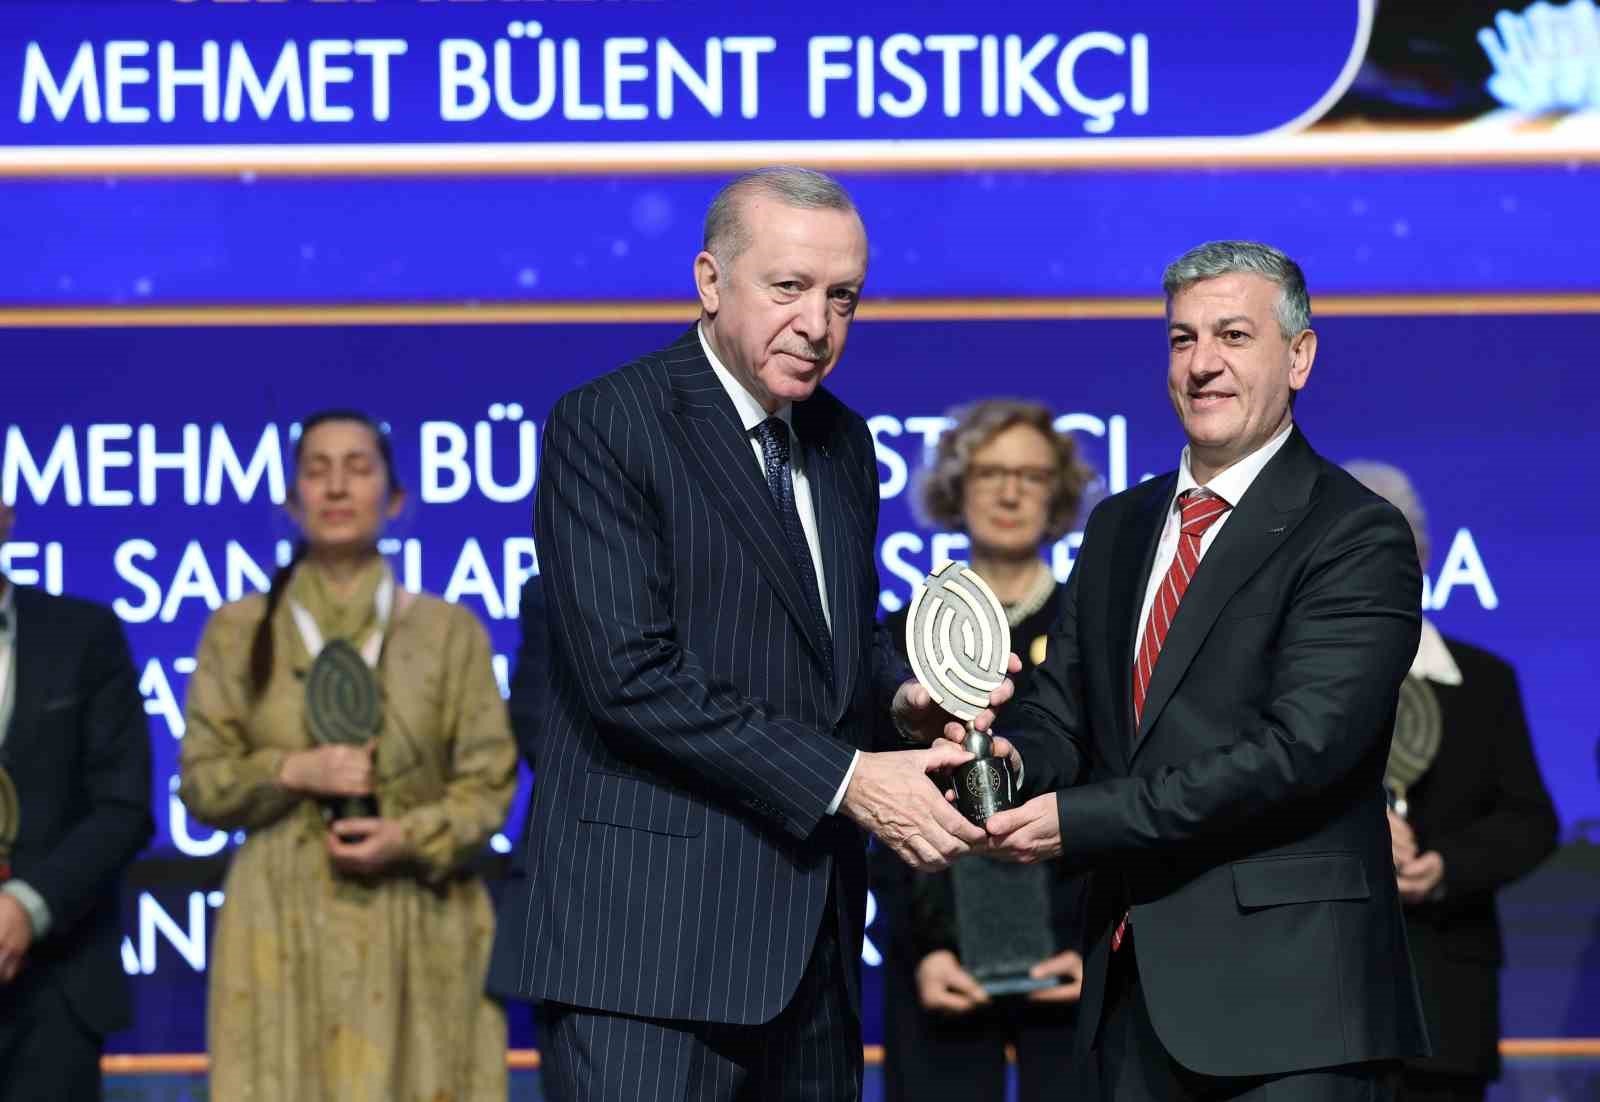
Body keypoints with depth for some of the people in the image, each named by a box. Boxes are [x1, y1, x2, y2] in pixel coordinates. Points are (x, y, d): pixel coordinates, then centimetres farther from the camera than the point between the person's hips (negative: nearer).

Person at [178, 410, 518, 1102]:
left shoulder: (449, 631, 6)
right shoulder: (237, 631, 7)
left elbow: (493, 783, 4)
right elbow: (200, 784, 6)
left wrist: (411, 836, -13)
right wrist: (291, 772, -11)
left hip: (419, 932, 0)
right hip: (284, 929, 0)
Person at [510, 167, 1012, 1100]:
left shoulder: (842, 443, 16)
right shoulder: (605, 426, -9)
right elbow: (631, 673, -18)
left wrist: (903, 700, 1)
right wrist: (847, 778, -18)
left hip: (814, 939, 8)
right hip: (654, 930, -8)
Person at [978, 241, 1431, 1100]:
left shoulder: (1357, 537, -8)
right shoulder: (1119, 528, 16)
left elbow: (1297, 747, -18)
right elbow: (1064, 712, 15)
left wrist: (1080, 819, -18)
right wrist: (1016, 760, -10)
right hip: (1133, 985, 6)